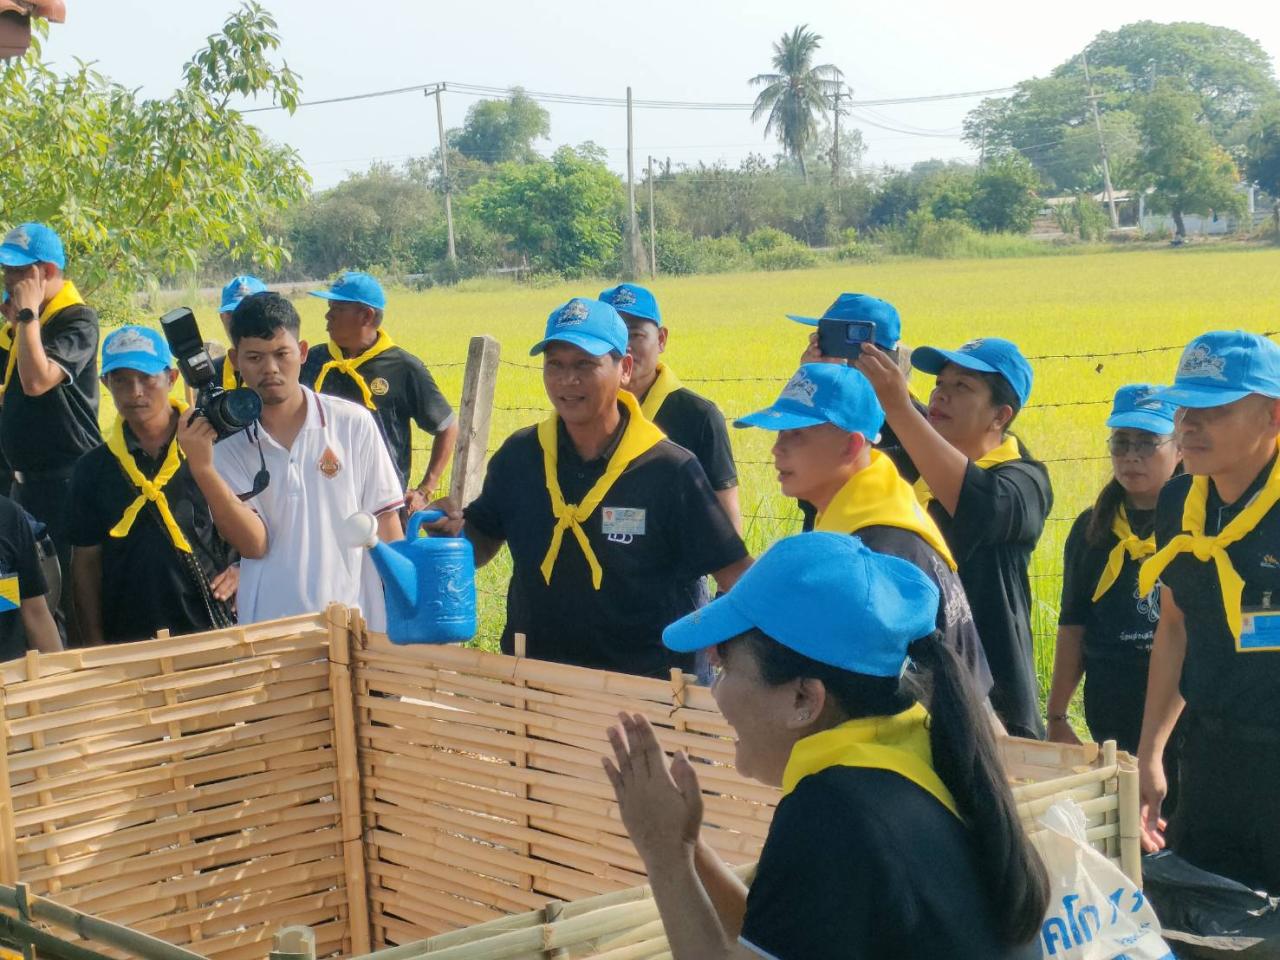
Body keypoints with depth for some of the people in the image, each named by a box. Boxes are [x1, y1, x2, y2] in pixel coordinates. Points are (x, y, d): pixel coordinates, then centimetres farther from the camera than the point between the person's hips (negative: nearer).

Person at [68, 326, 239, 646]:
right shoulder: (93, 469, 5)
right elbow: (86, 562, 9)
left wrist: (241, 569, -10)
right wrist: (95, 646, 4)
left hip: (215, 629, -2)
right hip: (129, 641, 2)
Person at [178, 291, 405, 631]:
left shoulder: (353, 423, -1)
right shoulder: (226, 446, 2)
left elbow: (384, 522, 4)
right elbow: (254, 543, -7)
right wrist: (202, 469, -15)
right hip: (268, 630, 1)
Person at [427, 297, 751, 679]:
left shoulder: (670, 470, -9)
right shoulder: (518, 457, 3)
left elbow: (736, 576, -8)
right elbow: (481, 544, 14)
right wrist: (454, 532, -6)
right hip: (531, 675, 4)